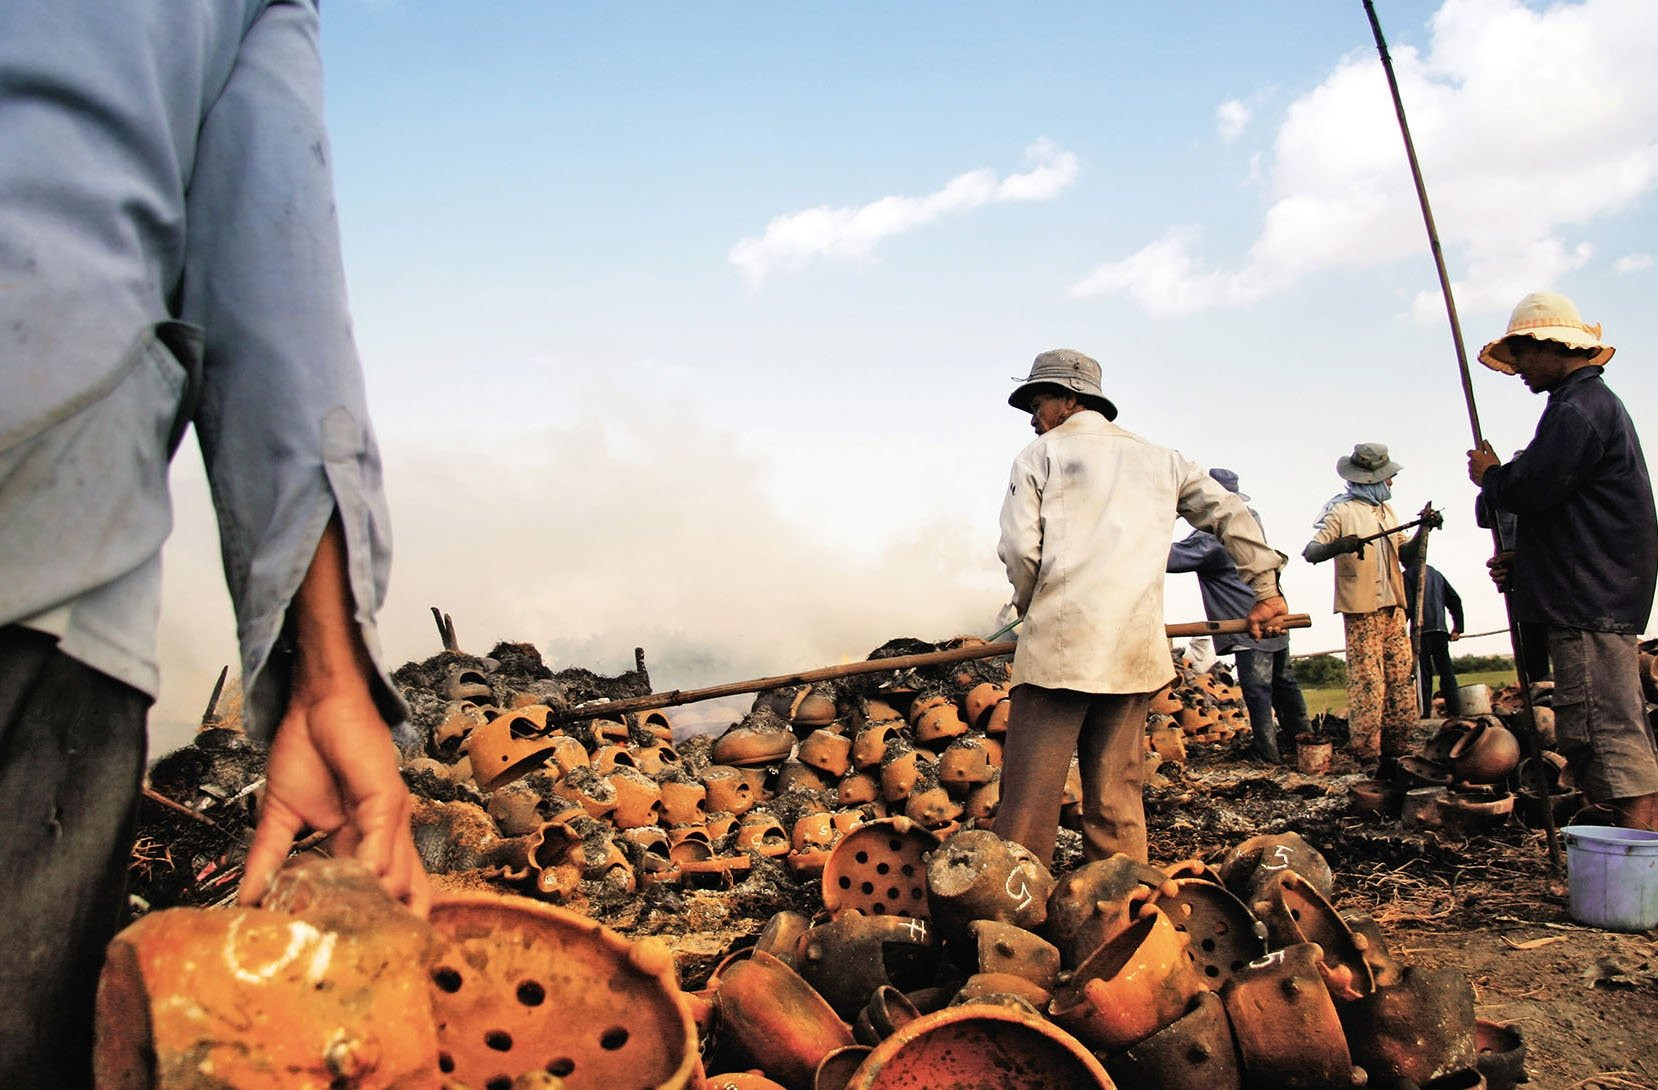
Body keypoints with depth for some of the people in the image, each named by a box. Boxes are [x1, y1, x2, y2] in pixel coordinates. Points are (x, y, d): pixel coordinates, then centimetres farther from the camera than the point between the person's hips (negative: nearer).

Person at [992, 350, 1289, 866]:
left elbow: (1020, 550, -3)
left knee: (1031, 795, -2)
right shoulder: (1158, 458, 20)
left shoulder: (1040, 455, 7)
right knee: (1117, 795, 10)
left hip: (1059, 646, -4)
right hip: (1136, 651, 5)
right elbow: (1231, 513, 16)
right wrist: (1267, 588, 22)